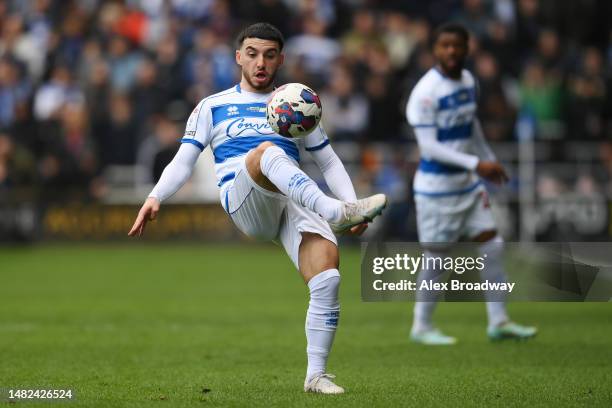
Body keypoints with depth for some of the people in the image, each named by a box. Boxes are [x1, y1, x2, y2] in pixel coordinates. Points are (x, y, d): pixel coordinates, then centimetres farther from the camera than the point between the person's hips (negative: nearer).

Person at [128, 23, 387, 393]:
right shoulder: (213, 107, 20)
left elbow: (329, 162, 25)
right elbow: (183, 162, 13)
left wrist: (351, 200, 7)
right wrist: (155, 198, -6)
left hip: (295, 205, 3)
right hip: (242, 201, -2)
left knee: (329, 280, -21)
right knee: (266, 151, -36)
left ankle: (316, 375, -8)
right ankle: (333, 211, -54)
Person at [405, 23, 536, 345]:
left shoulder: (468, 80, 6)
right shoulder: (426, 92, -19)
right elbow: (428, 146, -23)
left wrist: (490, 160, 28)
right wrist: (476, 164, -26)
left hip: (468, 184, 7)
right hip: (436, 185, -7)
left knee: (492, 247, 4)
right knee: (436, 256, 1)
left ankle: (498, 322, 12)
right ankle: (421, 327, 17)